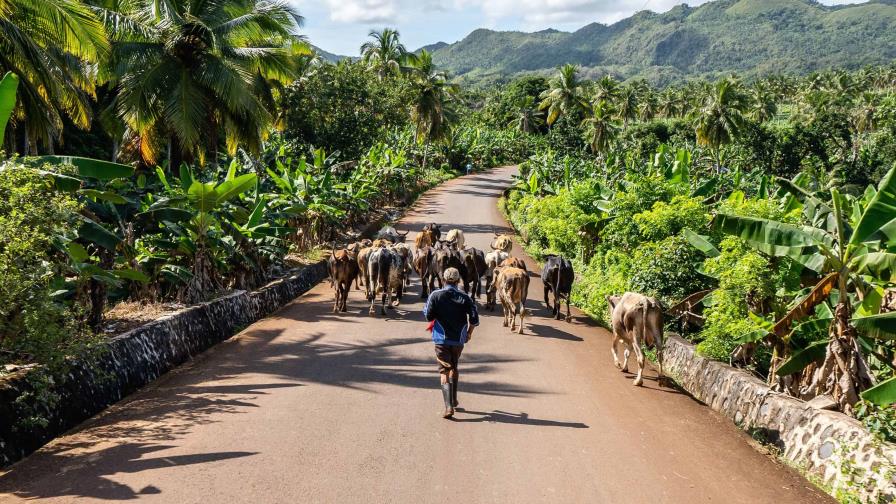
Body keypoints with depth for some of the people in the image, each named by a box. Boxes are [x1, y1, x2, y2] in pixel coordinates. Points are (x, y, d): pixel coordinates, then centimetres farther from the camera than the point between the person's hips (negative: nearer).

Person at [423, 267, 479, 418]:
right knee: (454, 368, 23)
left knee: (444, 371, -1)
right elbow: (474, 319, -8)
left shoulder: (436, 295, -9)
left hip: (442, 339, -2)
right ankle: (453, 400, 35)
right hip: (459, 339, 2)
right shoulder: (464, 297, -5)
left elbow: (428, 315, -11)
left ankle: (449, 406, -15)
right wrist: (469, 333, 8)